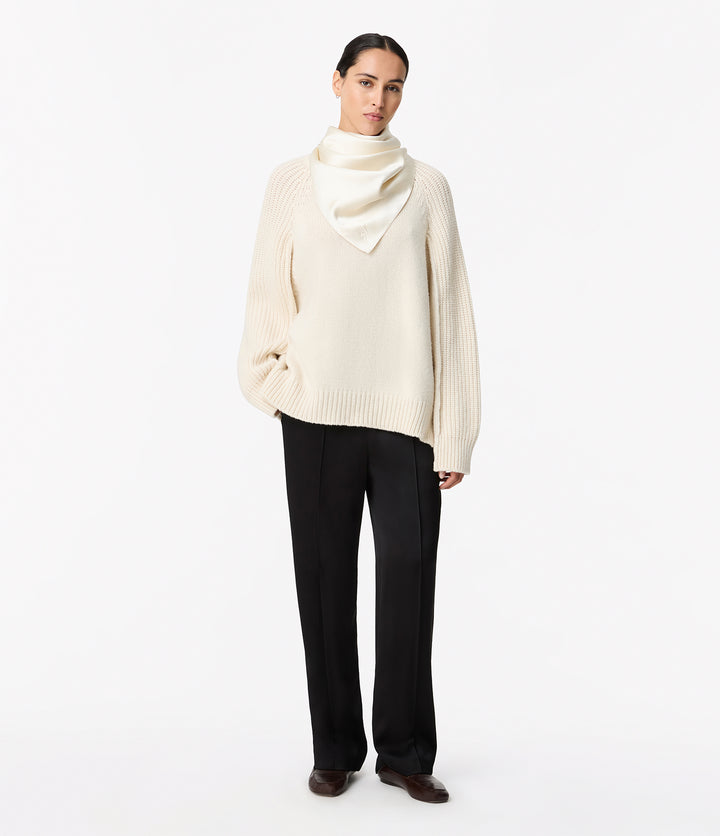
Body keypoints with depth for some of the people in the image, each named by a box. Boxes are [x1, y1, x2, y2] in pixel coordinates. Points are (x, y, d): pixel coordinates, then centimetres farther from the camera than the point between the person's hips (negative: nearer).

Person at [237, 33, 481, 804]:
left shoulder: (425, 187, 6)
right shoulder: (292, 182, 8)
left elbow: (449, 308, 2)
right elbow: (268, 295, 9)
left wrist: (455, 431, -2)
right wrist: (274, 380, -4)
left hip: (405, 414, 0)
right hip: (317, 413, 1)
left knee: (408, 579, -1)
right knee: (325, 580, 5)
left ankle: (405, 751, 15)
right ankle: (335, 749, 19)